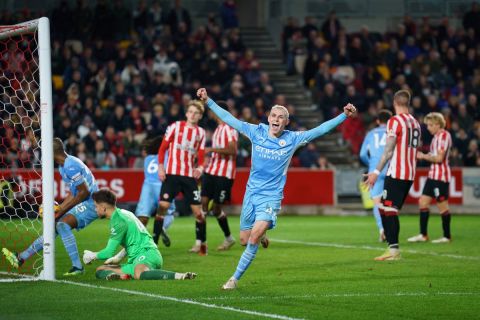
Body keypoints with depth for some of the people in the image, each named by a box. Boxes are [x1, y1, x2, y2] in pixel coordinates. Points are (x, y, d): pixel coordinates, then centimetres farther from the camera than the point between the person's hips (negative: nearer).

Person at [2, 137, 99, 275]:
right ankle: (21, 258, 17)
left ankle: (77, 267, -26)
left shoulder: (71, 167, -20)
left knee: (62, 224, -28)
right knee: (54, 227, 11)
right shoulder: (63, 166, 13)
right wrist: (59, 209, 8)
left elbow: (84, 192, -21)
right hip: (82, 204, 10)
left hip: (90, 203, -10)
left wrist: (63, 210, -14)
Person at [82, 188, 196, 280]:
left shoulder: (118, 220, -8)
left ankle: (181, 276, -49)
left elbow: (109, 253, -8)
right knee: (100, 271, 6)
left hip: (147, 253, -11)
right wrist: (119, 258, 40)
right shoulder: (123, 213, 23)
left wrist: (92, 255, 11)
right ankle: (121, 275, -27)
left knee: (139, 274, -46)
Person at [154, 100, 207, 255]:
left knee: (198, 210, 0)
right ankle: (153, 242, -5)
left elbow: (201, 157, 11)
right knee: (162, 206, -10)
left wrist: (200, 168, -10)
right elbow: (163, 148, 2)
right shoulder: (175, 127, 2)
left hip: (190, 175, 2)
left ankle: (201, 243, 14)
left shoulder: (201, 133, 11)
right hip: (172, 173, -2)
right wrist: (160, 167, -8)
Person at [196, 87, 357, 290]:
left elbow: (320, 130, -4)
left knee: (254, 237, -21)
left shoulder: (292, 139, -3)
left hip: (271, 196, -3)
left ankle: (235, 278, -11)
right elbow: (229, 119, 3)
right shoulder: (257, 132, 0)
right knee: (244, 240, 6)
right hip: (251, 193, 3)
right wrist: (208, 101, 0)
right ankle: (262, 236, 43)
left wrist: (344, 116, -12)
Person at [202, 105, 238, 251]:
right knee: (203, 203, -4)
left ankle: (229, 238, 18)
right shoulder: (218, 128, 18)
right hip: (211, 171, 8)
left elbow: (232, 150, -23)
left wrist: (212, 149, -24)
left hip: (224, 173, -8)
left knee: (217, 209, -3)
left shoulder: (229, 129, -11)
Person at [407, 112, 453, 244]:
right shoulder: (437, 136, 15)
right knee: (423, 202, 7)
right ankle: (423, 235, 10)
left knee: (442, 206, -3)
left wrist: (423, 156, -9)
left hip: (441, 176, -10)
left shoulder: (443, 135, -13)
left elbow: (439, 158, -18)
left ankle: (447, 236, 5)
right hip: (433, 175, 10)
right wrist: (424, 156, 5)